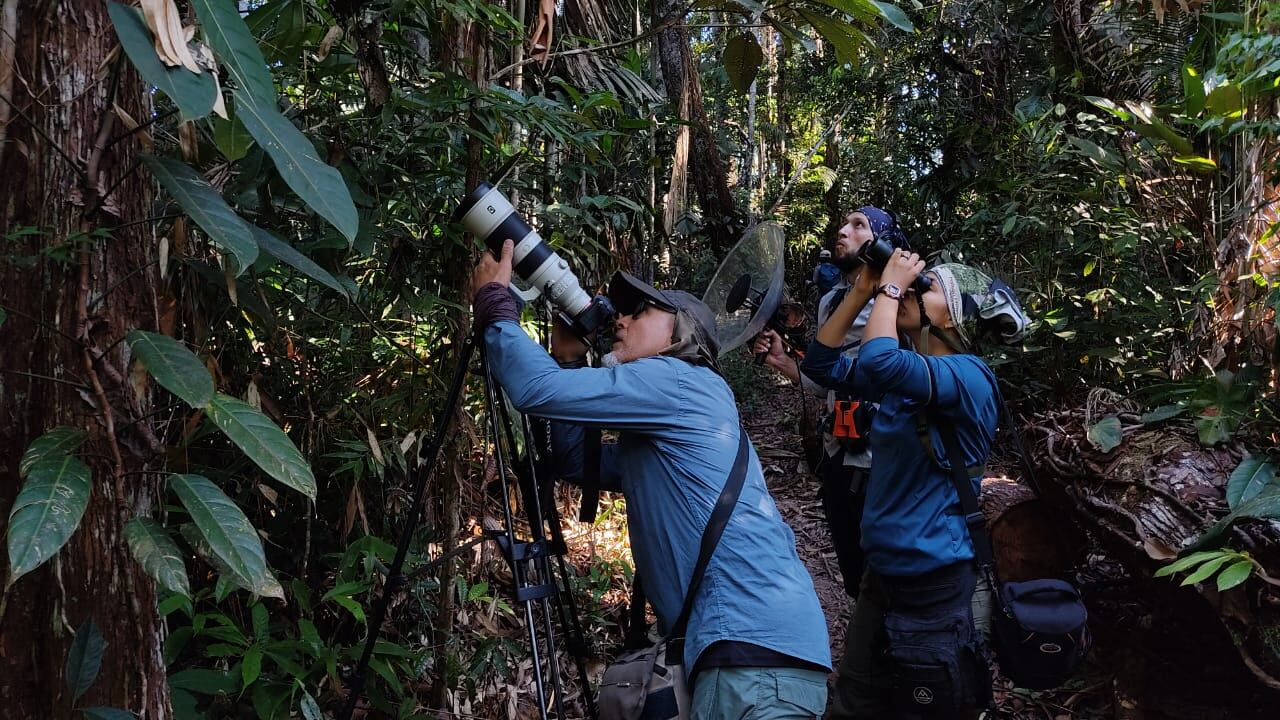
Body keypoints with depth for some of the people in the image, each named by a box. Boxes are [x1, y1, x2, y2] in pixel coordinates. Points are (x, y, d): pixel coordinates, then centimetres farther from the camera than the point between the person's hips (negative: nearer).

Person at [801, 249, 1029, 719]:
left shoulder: (969, 377, -18)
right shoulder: (905, 376, 7)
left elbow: (879, 361, -34)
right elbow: (823, 364, 7)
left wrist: (890, 287, -19)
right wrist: (862, 291, -1)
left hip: (933, 579, -8)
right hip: (882, 571, 8)